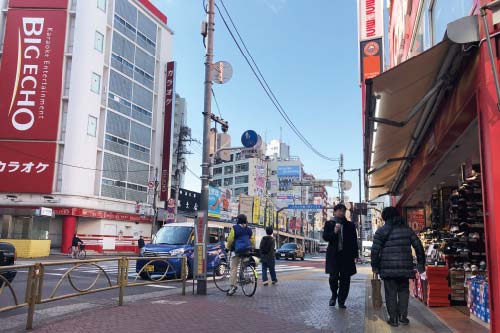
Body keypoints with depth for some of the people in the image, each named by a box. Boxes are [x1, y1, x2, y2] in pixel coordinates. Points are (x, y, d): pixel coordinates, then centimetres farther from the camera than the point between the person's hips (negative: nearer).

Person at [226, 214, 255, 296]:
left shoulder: (235, 228, -2)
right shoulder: (249, 230, 12)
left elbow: (230, 240, -1)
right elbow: (253, 241, 15)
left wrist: (229, 248, 14)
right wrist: (252, 248, 29)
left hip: (238, 251, -5)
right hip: (247, 251, 5)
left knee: (234, 268, -5)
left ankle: (233, 286, -10)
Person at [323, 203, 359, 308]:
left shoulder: (350, 225, 11)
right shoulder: (329, 224, 8)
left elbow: (354, 241, 10)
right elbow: (325, 237, -1)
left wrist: (355, 255, 3)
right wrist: (334, 232, -17)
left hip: (347, 256, 2)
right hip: (333, 255, -1)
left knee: (345, 279, 1)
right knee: (333, 277, -5)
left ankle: (341, 301, 11)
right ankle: (334, 295, 23)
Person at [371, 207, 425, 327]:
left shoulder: (381, 231, -1)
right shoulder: (407, 230, 8)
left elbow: (375, 250, -6)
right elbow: (419, 247, 8)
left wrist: (375, 266, 4)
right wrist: (421, 265, 15)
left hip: (388, 268, -2)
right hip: (405, 267, 2)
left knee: (391, 293, 5)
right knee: (404, 291, 15)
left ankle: (393, 318, 7)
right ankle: (403, 316, 10)